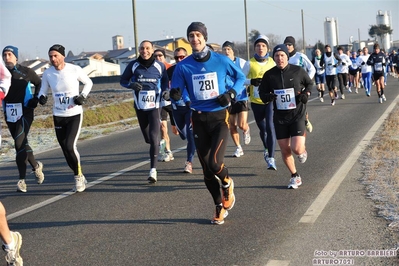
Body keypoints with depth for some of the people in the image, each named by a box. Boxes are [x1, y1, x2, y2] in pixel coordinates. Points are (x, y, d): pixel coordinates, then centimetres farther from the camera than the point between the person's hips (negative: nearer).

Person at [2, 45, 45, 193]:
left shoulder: (26, 72, -2)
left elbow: (39, 83, 13)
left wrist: (35, 99, 3)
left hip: (25, 112, -4)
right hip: (9, 114, 4)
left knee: (19, 143, -14)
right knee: (21, 143, 12)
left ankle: (22, 179, -6)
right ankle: (36, 165, 32)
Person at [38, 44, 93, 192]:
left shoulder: (75, 70, -9)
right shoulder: (47, 73, -3)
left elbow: (88, 83, 7)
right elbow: (43, 90, 6)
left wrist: (83, 96, -9)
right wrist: (41, 97, -17)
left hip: (75, 114, -3)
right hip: (58, 116, 3)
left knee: (70, 146, -17)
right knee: (65, 149, 6)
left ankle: (78, 176, 3)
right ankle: (79, 177, 25)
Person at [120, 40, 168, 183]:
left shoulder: (160, 66, -2)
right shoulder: (133, 65, -1)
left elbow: (165, 82, 12)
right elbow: (123, 80, 8)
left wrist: (165, 92, -9)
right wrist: (132, 84, -13)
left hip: (155, 106, -2)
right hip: (140, 106, 3)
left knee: (154, 137, -15)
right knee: (148, 138, 15)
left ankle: (153, 170, -14)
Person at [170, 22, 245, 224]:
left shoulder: (221, 61, -5)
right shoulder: (183, 66, -2)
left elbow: (240, 77, 9)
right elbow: (177, 92, 2)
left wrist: (231, 93, -8)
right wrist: (175, 94, -22)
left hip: (219, 117, -2)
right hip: (199, 119, 2)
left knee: (215, 162, -19)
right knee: (207, 169, 7)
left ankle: (227, 183, 17)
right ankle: (220, 208, 27)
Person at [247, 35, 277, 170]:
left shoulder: (272, 62, 1)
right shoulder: (250, 63, -2)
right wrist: (251, 81, -19)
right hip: (256, 101, 1)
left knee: (270, 127, -16)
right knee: (262, 129, 15)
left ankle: (271, 158, -14)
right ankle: (267, 149, 44)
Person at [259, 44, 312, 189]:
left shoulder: (298, 71, -6)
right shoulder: (269, 75, -3)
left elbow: (309, 83, 11)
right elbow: (262, 92, 7)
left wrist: (306, 94, -8)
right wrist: (267, 97, -15)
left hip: (297, 114, -2)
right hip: (280, 117, 2)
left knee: (297, 149, -15)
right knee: (285, 151, 6)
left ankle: (303, 149, 24)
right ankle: (295, 176, 29)